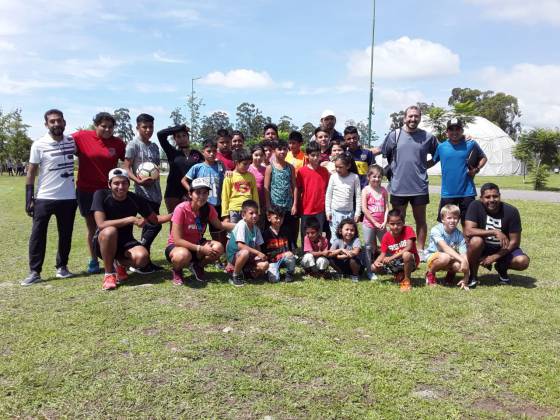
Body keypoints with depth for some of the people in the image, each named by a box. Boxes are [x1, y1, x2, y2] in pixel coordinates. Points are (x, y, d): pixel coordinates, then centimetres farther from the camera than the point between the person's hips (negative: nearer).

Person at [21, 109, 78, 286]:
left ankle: (62, 267, 24)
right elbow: (31, 172, -2)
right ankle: (34, 272, 7)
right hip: (44, 198, -3)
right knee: (37, 235, -1)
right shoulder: (39, 145, -5)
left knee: (66, 235, 10)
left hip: (68, 198, 3)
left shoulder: (72, 141, 4)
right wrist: (29, 198, -7)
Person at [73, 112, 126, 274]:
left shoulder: (118, 143, 1)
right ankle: (93, 261, 21)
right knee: (92, 227, 9)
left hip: (109, 190, 1)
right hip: (86, 190, 0)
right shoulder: (81, 137, -5)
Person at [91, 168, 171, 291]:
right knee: (110, 231, -38)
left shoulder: (136, 200, -7)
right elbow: (101, 224, -27)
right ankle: (109, 274, -15)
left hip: (126, 242, 2)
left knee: (142, 257, -30)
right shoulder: (101, 195, -15)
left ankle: (120, 264, 9)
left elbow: (154, 219, 6)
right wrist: (131, 219, -28)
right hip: (103, 242, -2)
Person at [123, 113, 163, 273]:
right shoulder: (133, 145, -5)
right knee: (154, 225, -12)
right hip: (143, 192, -7)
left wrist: (156, 175, 2)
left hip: (155, 192, 7)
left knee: (149, 226, 9)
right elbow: (126, 168, -10)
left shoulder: (154, 146, 16)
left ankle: (145, 261, 17)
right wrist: (139, 181, -23)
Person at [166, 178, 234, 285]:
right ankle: (176, 271, -1)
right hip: (176, 245, -5)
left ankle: (198, 266, 8)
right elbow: (177, 240, -25)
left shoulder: (209, 208, -10)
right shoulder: (181, 209, -25)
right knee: (183, 255, -40)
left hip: (197, 243, 5)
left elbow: (219, 225, 10)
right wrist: (200, 249, -28)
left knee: (218, 248, -24)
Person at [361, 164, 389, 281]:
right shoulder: (366, 190, -6)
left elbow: (386, 208, 2)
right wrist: (375, 222, -13)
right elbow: (364, 209, -11)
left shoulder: (383, 190, 4)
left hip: (381, 224, 3)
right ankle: (369, 271, 13)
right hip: (369, 223, -3)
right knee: (369, 247, 4)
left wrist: (385, 222, -11)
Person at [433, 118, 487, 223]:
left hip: (467, 192, -1)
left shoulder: (471, 145, 1)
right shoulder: (441, 147, 4)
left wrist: (477, 169, -5)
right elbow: (432, 161, 14)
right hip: (447, 193, 1)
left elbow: (483, 158, 9)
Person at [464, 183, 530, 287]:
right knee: (476, 241, -35)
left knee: (523, 262, -27)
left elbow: (514, 241, -13)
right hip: (482, 248, -1)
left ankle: (501, 267, 10)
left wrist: (494, 257, -20)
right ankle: (473, 276, -11)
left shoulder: (511, 211, -16)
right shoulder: (475, 206, -19)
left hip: (503, 249, 1)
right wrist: (495, 232, -35)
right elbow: (468, 231, -29)